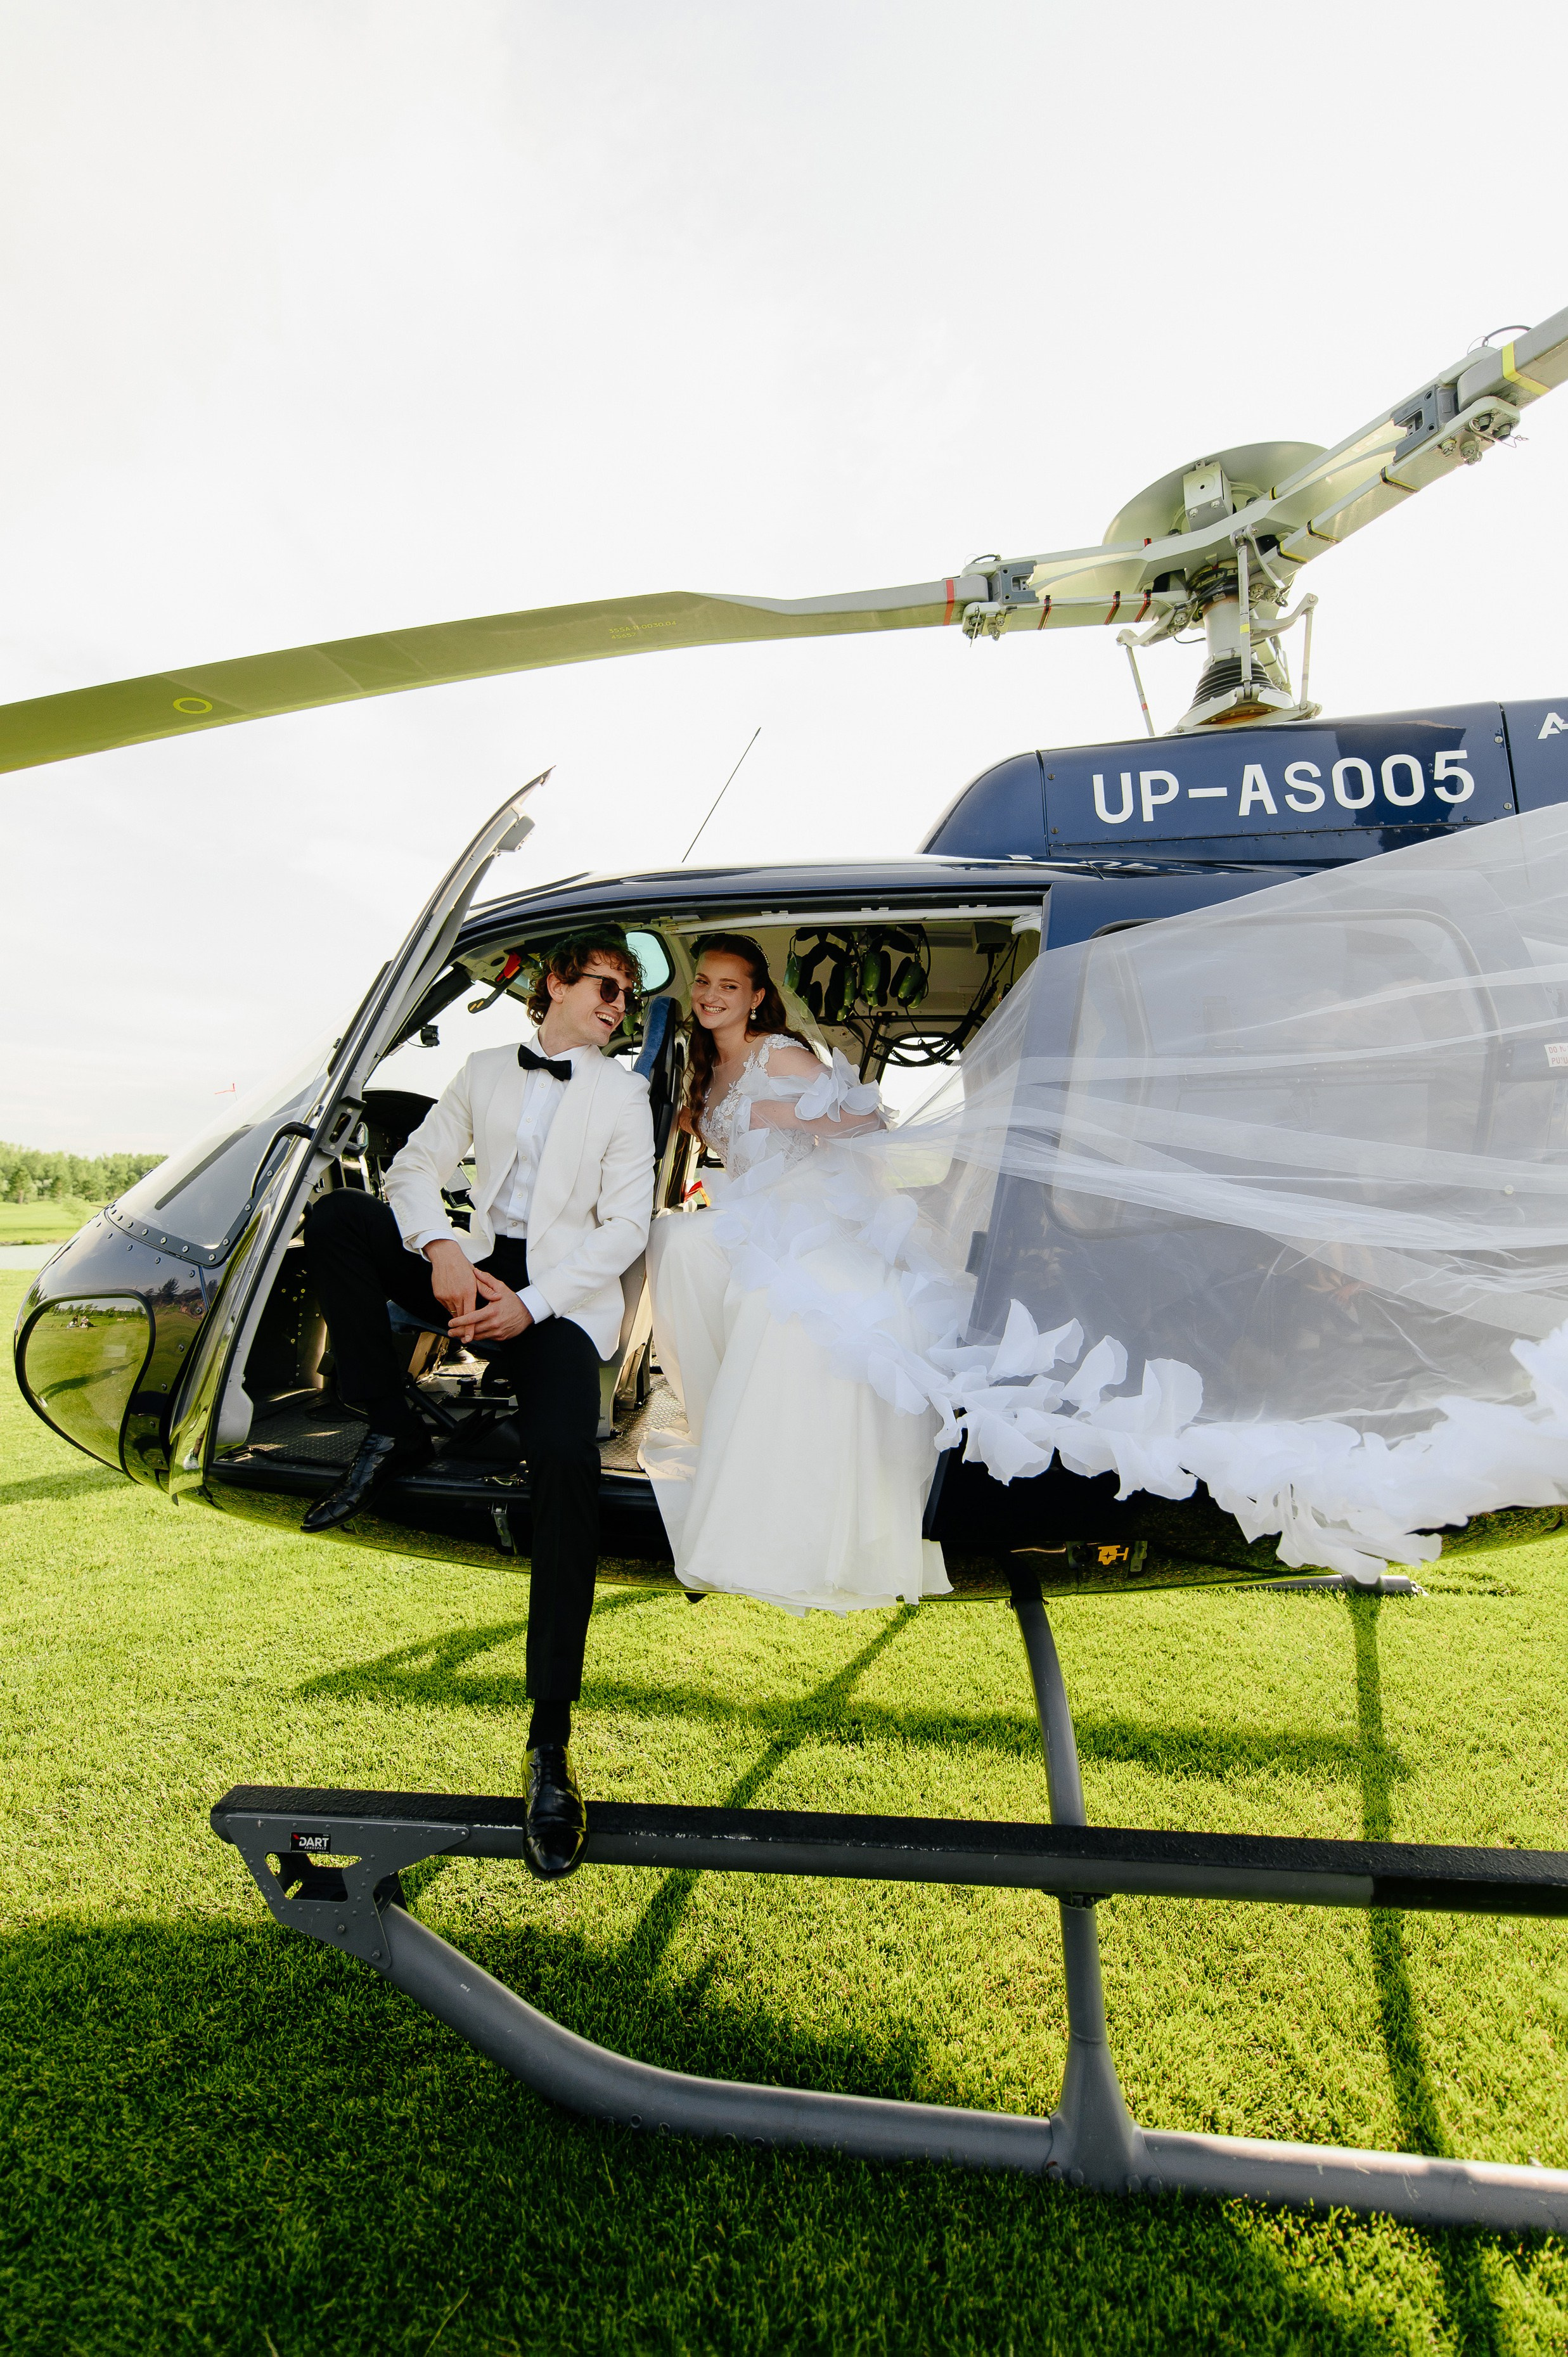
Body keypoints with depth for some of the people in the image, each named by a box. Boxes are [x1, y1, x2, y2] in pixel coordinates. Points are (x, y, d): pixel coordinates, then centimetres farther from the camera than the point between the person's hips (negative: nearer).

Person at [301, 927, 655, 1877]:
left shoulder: (624, 1093, 8)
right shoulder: (486, 1070, 16)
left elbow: (627, 1227, -1)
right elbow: (418, 1167, 8)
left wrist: (532, 1304, -15)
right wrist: (440, 1249, -14)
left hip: (564, 1292, -4)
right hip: (474, 1267, 4)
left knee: (567, 1456, -30)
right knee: (334, 1215, -17)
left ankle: (551, 1742, -24)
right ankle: (393, 1431, -9)